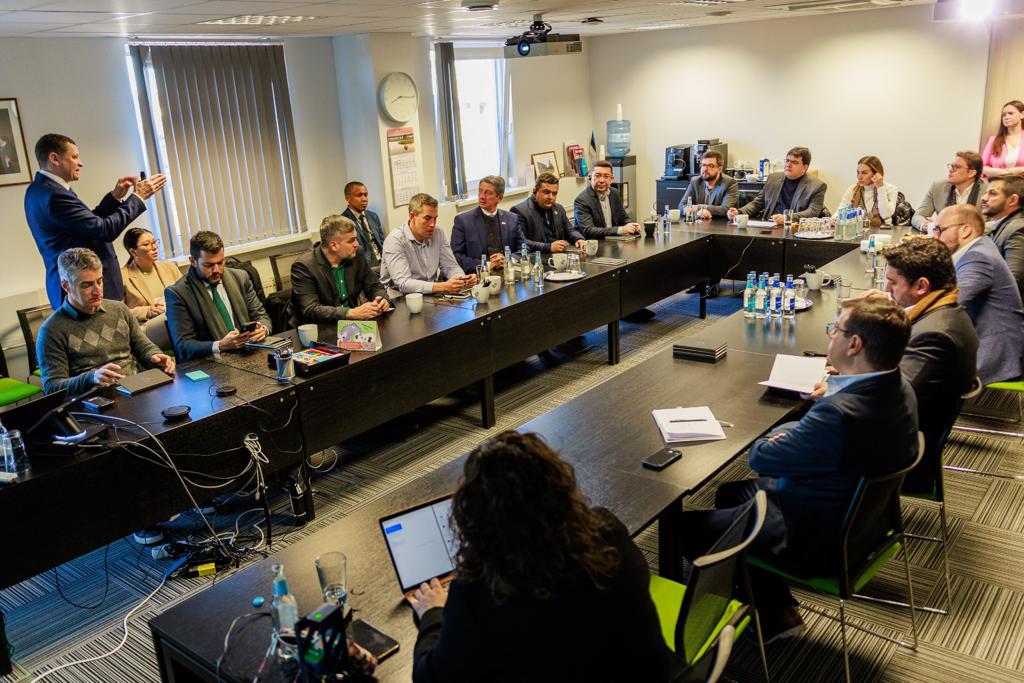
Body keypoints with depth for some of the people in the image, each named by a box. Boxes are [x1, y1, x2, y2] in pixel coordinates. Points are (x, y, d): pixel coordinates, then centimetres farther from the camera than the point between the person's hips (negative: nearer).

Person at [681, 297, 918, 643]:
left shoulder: (840, 413, -37)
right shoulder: (900, 389, -8)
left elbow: (760, 457, -22)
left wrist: (773, 438, -4)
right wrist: (824, 399, -6)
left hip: (815, 544, -9)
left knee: (686, 527, 1)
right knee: (729, 493, 24)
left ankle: (772, 614, 22)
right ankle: (777, 607, 29)